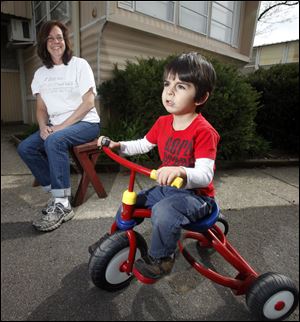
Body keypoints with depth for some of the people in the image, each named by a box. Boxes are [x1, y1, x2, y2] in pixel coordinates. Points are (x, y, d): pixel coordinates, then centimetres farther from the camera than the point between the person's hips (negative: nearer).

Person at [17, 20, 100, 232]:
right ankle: (57, 193, -5)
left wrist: (62, 126, -17)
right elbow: (41, 108, 12)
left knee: (54, 141, -33)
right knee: (25, 148, -15)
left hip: (85, 123, -5)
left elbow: (88, 102, -10)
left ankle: (62, 205, -24)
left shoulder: (79, 65, -1)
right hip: (56, 126, 6)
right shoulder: (41, 73, 14)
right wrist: (43, 126, -11)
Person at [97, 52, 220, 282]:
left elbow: (205, 174, -29)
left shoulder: (203, 131, -22)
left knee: (163, 211, -34)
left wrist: (181, 171, -50)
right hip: (166, 188, 7)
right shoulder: (163, 123, 1)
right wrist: (118, 145, 0)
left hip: (195, 195, -7)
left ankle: (161, 258, -4)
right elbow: (143, 145, 14)